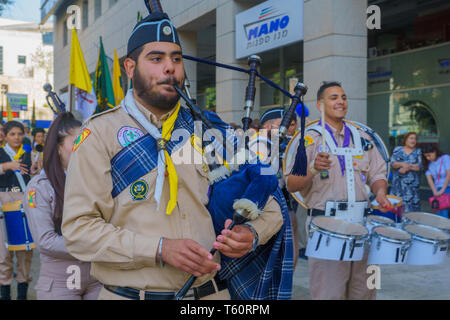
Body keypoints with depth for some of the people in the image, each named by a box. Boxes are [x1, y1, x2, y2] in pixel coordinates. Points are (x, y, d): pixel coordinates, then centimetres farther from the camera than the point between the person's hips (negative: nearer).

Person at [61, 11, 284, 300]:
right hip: (132, 293, -3)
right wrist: (160, 249, -22)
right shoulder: (100, 134, -5)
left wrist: (253, 233, -12)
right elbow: (78, 228, -12)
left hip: (210, 291, 3)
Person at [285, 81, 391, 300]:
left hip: (361, 222, 5)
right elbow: (291, 185, -7)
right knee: (329, 292, -4)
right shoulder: (310, 139, -1)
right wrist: (313, 169, -26)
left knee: (364, 291, 11)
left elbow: (377, 174, 18)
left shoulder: (361, 138, 15)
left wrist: (380, 193, -3)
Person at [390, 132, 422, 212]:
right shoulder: (398, 149, 10)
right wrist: (402, 164, -17)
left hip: (412, 183, -1)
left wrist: (407, 167, -14)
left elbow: (420, 166, -3)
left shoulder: (418, 151, 9)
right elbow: (392, 163, 0)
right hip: (398, 182, 1)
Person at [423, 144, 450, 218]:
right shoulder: (429, 164, 9)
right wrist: (435, 192, -15)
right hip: (438, 190, 4)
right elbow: (429, 178, -1)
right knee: (441, 214, -3)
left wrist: (442, 190, -16)